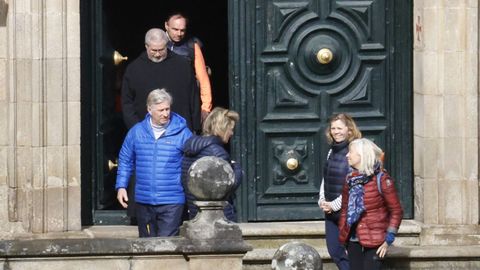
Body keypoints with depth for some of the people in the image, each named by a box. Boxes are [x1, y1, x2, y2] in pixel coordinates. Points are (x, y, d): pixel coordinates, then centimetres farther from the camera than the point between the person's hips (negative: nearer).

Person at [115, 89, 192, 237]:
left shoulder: (182, 133, -4)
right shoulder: (136, 132, 5)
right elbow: (125, 161, 15)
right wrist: (121, 186, 7)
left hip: (171, 202, -4)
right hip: (143, 201, 4)